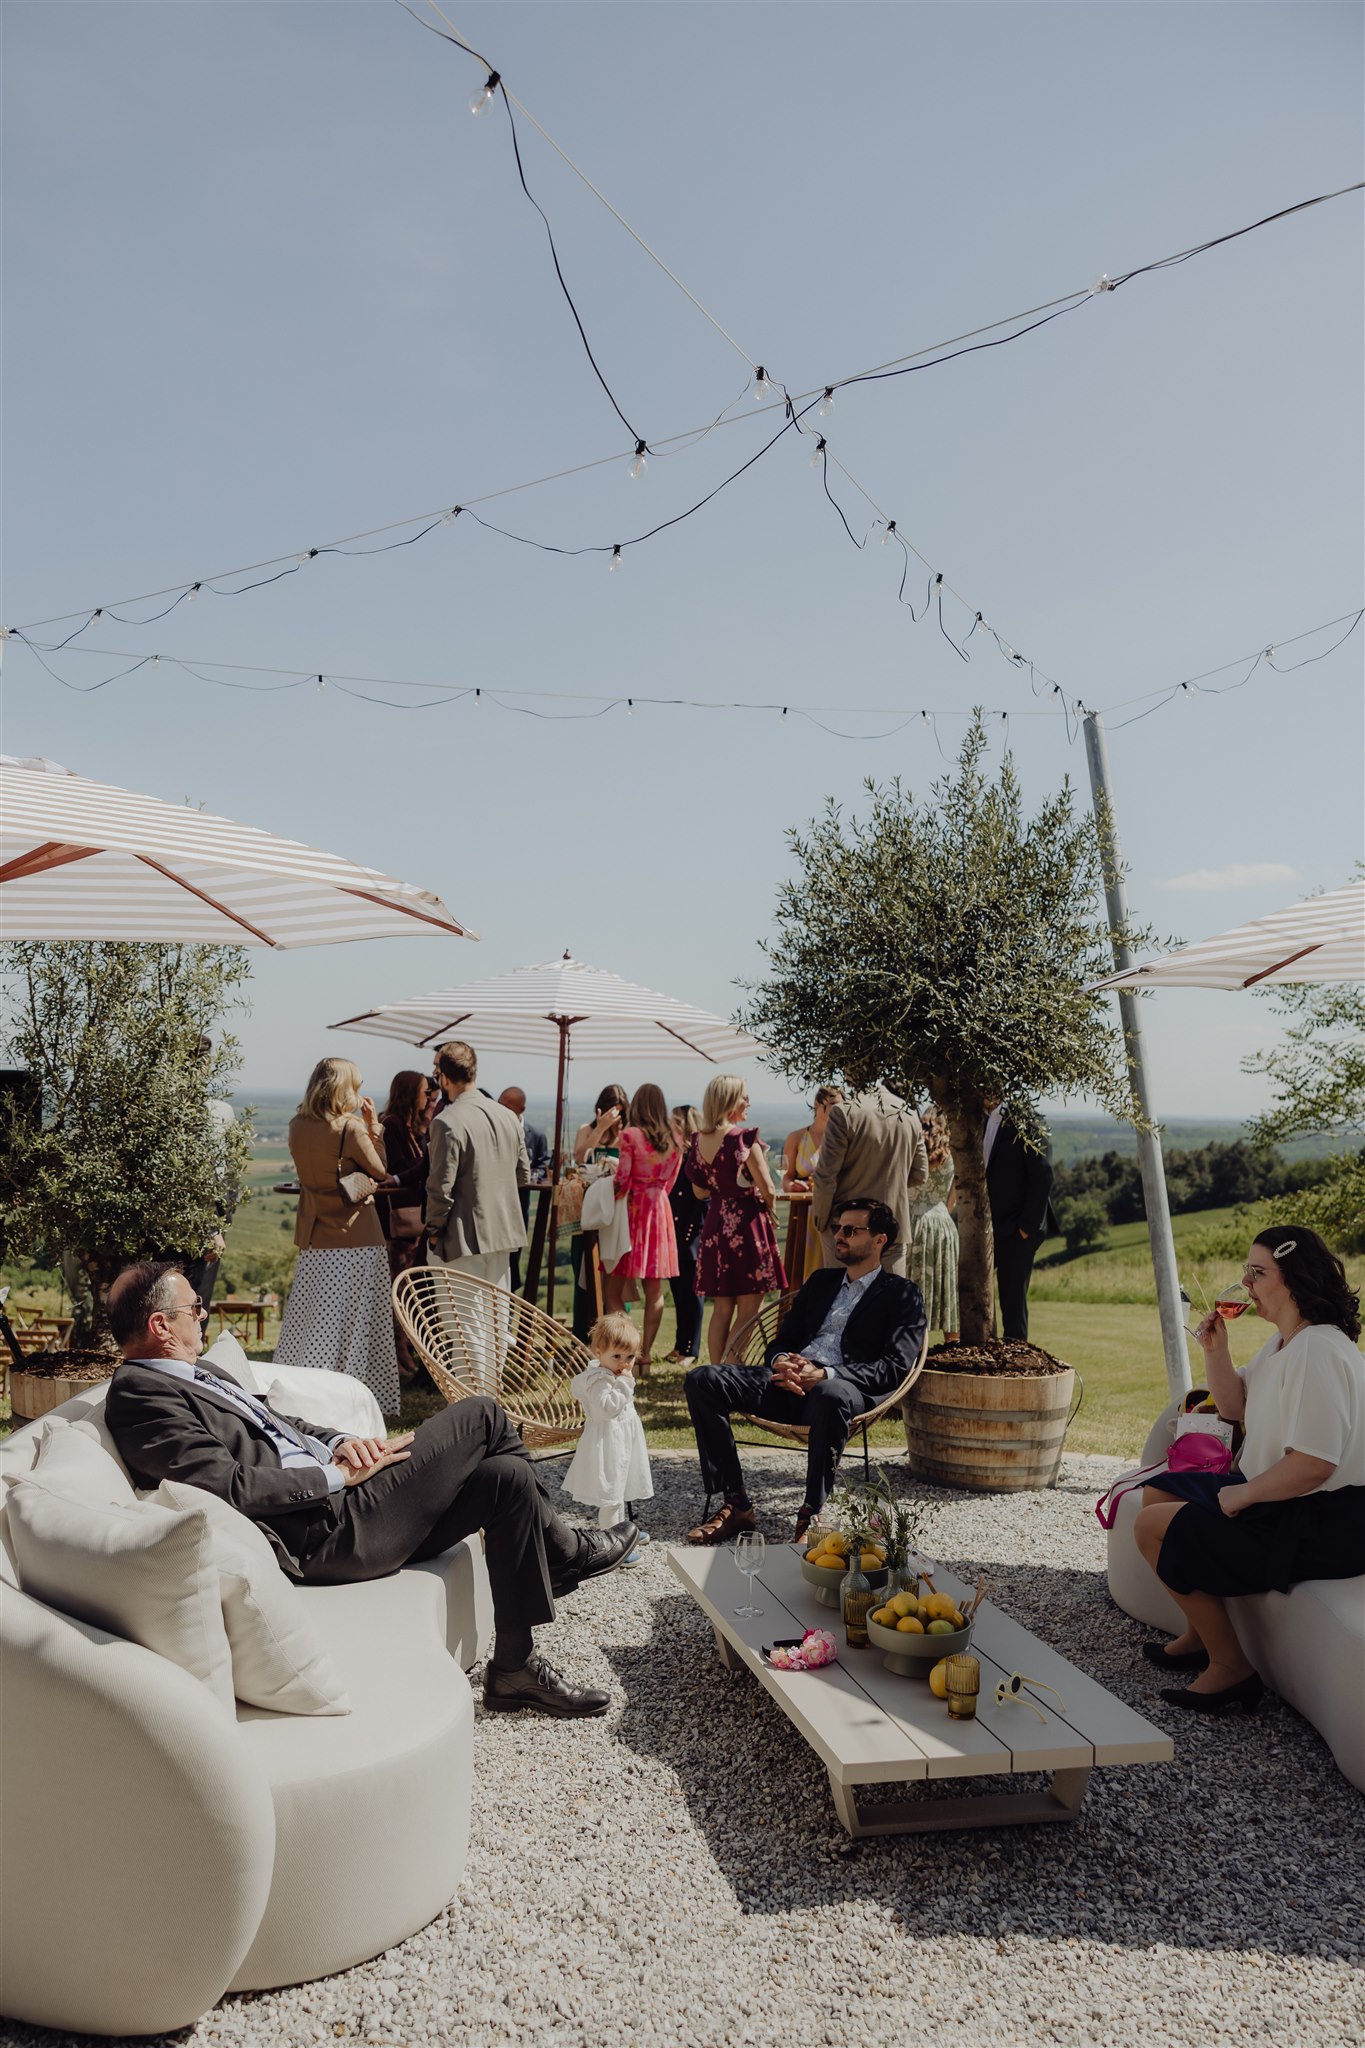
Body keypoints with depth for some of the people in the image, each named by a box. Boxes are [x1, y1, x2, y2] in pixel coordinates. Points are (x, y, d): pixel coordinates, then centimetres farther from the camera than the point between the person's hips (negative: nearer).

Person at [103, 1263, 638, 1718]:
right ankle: (567, 1551, 14)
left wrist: (340, 1443, 3)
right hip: (322, 1536, -10)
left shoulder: (197, 1374, 18)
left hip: (330, 1495, 10)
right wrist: (337, 1475, -17)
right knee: (479, 1417, -8)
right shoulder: (140, 1394, -14)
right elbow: (231, 1485, -24)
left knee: (506, 1477, 0)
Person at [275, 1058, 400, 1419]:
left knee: (309, 1318, 11)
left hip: (313, 1236, 5)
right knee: (353, 1321, 4)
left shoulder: (298, 1127, 1)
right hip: (356, 1236, -5)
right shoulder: (352, 1129, -15)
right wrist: (373, 1125, 1)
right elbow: (380, 1171, -4)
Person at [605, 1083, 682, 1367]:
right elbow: (668, 1184, 11)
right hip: (659, 1212, 5)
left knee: (614, 1292, 1)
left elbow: (622, 1181, -12)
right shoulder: (674, 1140, 6)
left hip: (632, 1209, -5)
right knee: (654, 1292, 8)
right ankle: (645, 1357, 9)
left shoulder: (630, 1134, -10)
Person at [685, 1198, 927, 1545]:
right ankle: (736, 1505, -12)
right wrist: (780, 1363, -5)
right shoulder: (821, 1281, 27)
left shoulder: (902, 1293, 9)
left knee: (832, 1395, -42)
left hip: (841, 1388, -6)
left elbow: (895, 1366, -5)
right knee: (701, 1380, -14)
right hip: (790, 1383, 6)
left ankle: (812, 1513, -24)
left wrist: (826, 1374, -19)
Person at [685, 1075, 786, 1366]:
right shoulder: (744, 1137, -14)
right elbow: (767, 1190, -13)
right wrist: (768, 1208, 6)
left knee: (721, 1310, 13)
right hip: (747, 1225, -6)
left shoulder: (699, 1140, 5)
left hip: (715, 1225, 6)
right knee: (748, 1313, 1)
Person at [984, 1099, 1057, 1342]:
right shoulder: (986, 1122, 13)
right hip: (992, 1226, 7)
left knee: (1013, 1293, -3)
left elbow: (1042, 1176, -15)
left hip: (1018, 1229, -7)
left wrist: (1028, 1224, -17)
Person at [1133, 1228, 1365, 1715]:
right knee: (1158, 1493, 18)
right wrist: (1216, 1351, 1)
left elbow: (1313, 1465, -31)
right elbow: (1237, 1408, 18)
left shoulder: (1318, 1351, -25)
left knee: (1153, 1527, -13)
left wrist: (1242, 1495, -18)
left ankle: (1229, 1666, -2)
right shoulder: (1282, 1343, 9)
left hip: (1325, 1526, -11)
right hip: (1287, 1505, 11)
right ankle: (1200, 1635, 26)